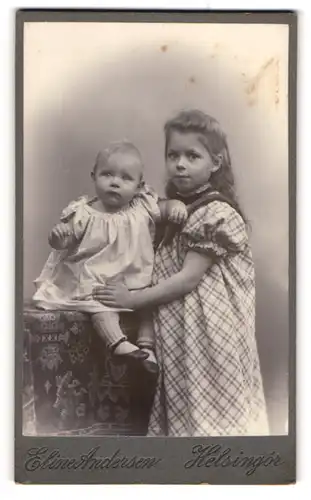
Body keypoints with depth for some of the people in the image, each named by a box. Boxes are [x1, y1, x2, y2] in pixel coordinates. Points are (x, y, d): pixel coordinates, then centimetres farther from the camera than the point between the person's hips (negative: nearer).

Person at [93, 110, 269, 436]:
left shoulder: (217, 213, -18)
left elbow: (189, 278, -21)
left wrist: (132, 299, -18)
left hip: (207, 327, -8)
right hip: (179, 325, 8)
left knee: (208, 412, 4)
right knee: (185, 407, 18)